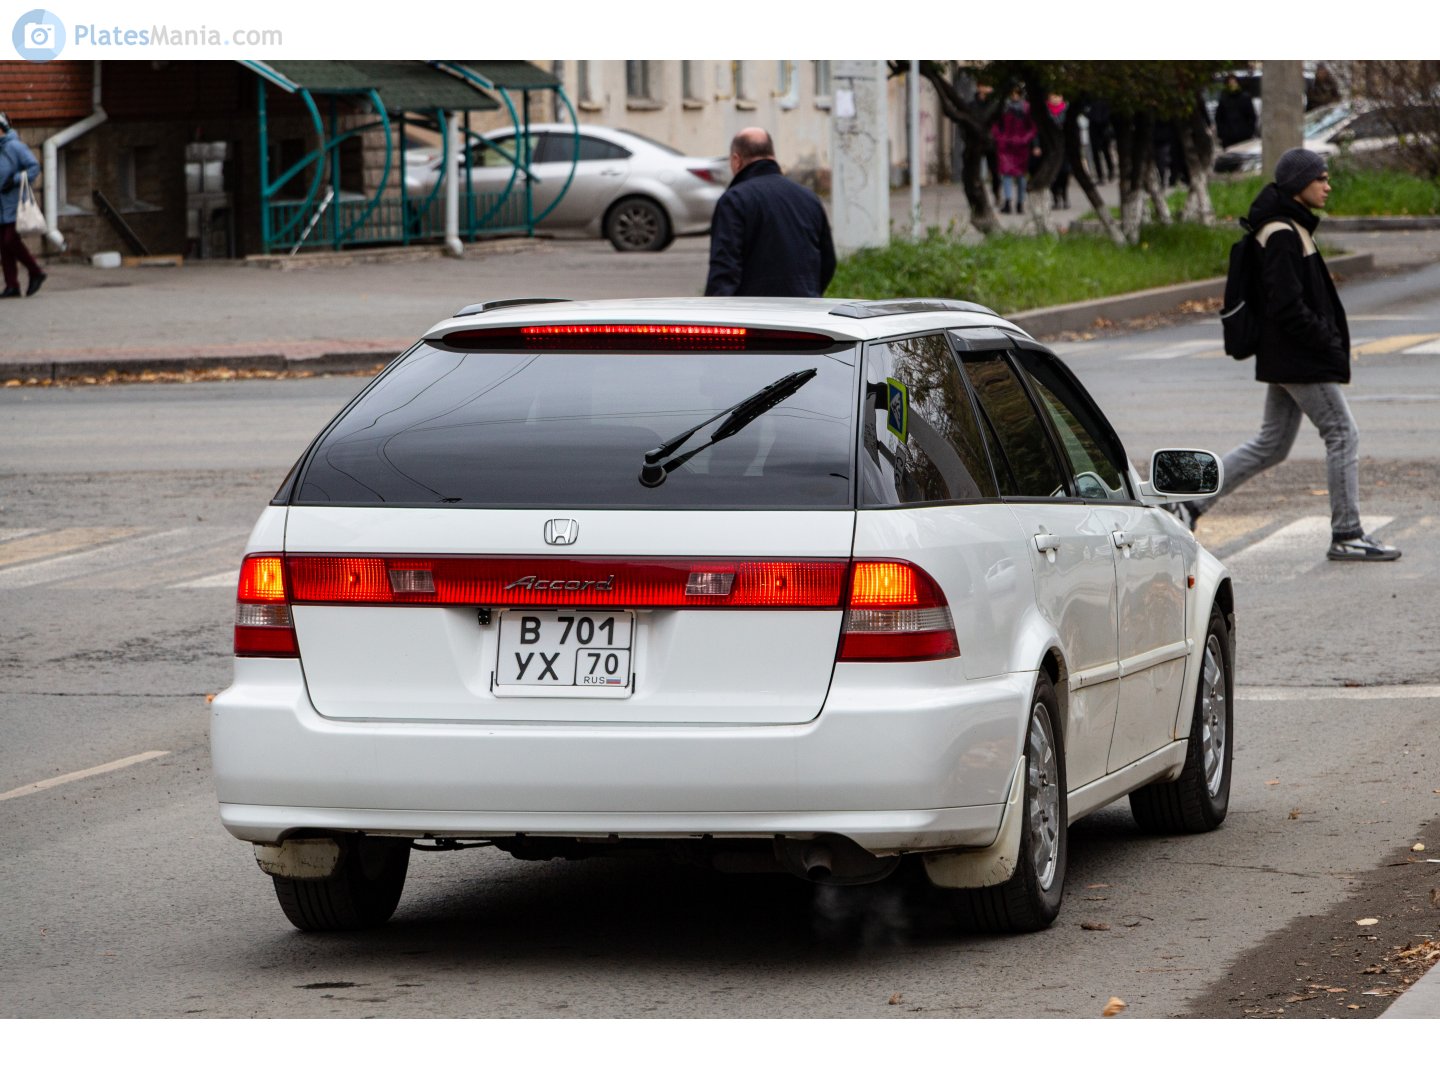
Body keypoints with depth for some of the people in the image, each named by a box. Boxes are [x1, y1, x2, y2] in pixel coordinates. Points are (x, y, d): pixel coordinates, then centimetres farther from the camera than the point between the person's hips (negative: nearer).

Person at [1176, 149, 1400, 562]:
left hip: (1284, 358, 10)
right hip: (1303, 361, -10)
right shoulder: (1283, 236, -17)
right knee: (1342, 434, -4)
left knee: (1271, 445, 13)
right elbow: (1287, 307, -23)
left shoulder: (1290, 230, 16)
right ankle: (1346, 536, -1)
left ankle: (1192, 503, 13)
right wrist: (1329, 343, -18)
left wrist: (1332, 341, 14)